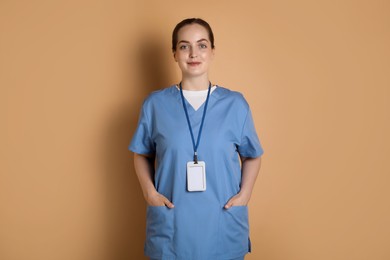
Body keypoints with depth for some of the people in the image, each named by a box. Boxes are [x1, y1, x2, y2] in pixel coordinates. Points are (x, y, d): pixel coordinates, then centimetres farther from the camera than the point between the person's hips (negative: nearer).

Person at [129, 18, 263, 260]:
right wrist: (150, 192, -4)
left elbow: (252, 156, 10)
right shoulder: (155, 104, -1)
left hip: (223, 226, 1)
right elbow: (142, 154, 10)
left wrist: (245, 194, -4)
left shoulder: (235, 104, -1)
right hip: (170, 227, 0)